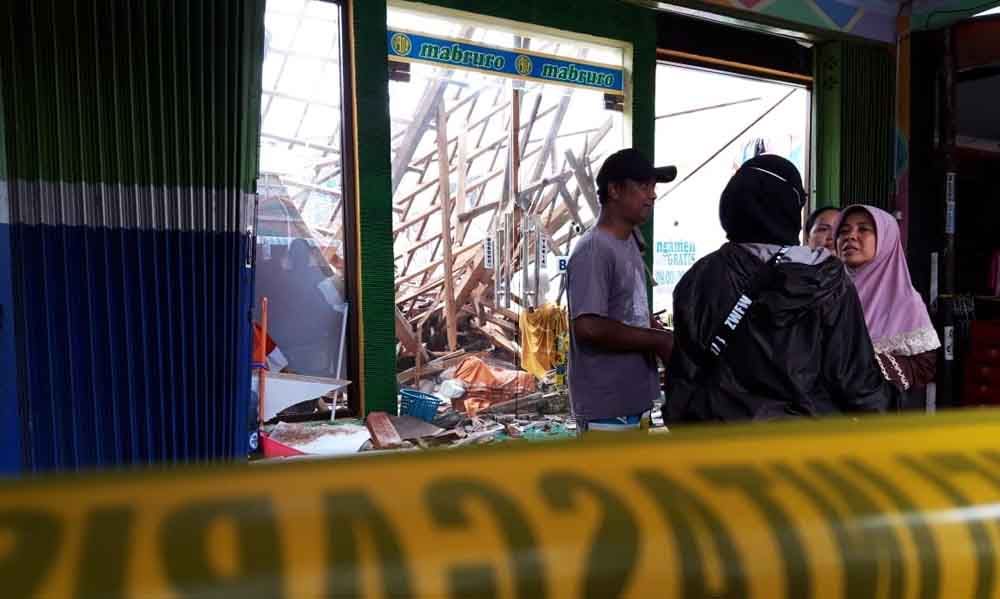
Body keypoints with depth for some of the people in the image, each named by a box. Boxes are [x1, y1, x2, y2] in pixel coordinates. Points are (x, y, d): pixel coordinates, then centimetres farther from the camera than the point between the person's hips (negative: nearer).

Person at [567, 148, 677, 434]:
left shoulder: (629, 243, 11)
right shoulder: (593, 250, -20)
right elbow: (589, 326, -27)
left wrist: (661, 340, 2)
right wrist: (658, 341, -19)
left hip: (633, 396, 10)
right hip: (606, 402, -10)